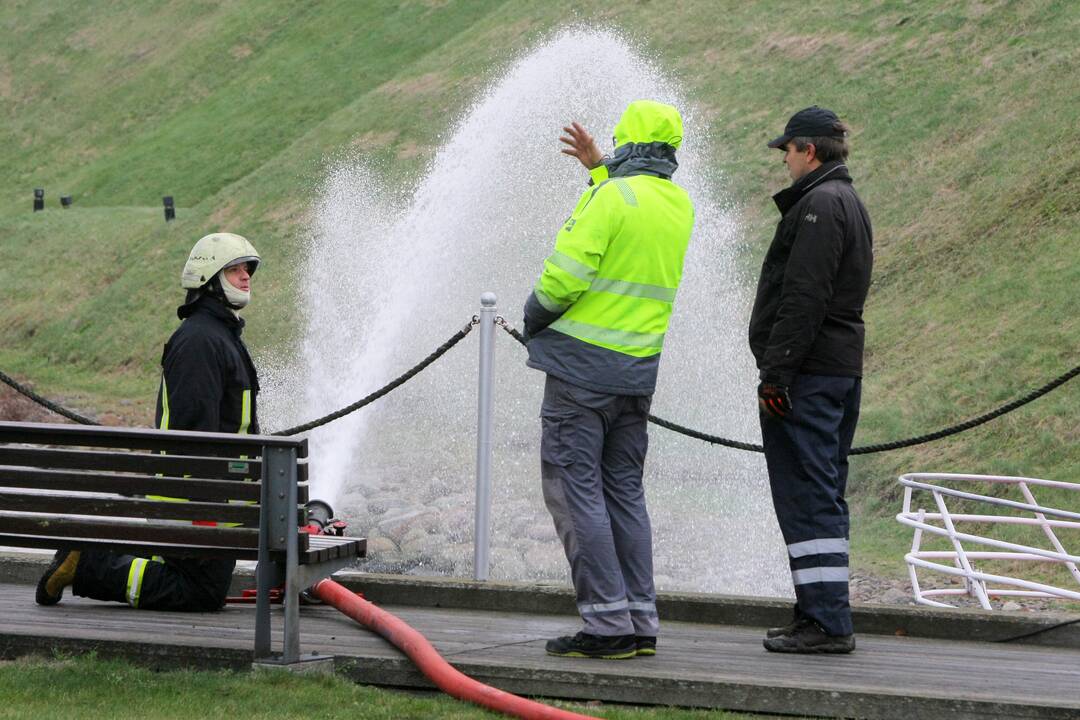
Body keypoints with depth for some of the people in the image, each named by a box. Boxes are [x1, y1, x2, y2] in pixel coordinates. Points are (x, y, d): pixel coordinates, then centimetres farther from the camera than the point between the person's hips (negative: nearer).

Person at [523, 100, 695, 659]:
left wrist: (534, 319, 0)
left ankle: (607, 622, -11)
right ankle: (641, 622, 10)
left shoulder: (608, 199, -14)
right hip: (639, 368, 8)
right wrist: (598, 168, 40)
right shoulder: (680, 206, 10)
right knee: (624, 492, 13)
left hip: (582, 363, -7)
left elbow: (565, 277, -19)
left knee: (575, 489, -5)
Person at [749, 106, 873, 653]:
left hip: (807, 376, -10)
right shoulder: (850, 204, 20)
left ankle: (825, 620, -12)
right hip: (843, 370, 10)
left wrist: (775, 372, -19)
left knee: (806, 499, -10)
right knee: (824, 498, 14)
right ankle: (824, 616, 17)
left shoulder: (819, 205, -13)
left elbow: (803, 299, -20)